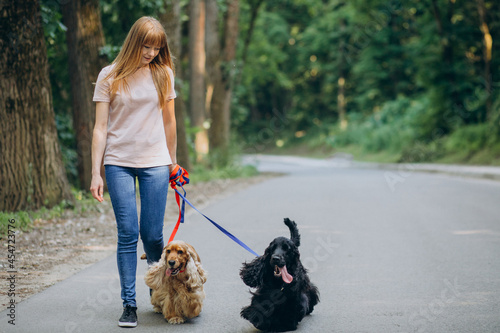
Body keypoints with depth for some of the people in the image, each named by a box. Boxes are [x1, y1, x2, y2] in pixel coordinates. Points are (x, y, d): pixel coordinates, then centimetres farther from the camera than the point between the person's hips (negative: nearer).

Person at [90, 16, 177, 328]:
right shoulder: (110, 77, 1)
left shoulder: (163, 74, 6)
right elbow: (100, 128, 1)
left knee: (152, 234, 1)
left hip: (155, 162, 1)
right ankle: (129, 304, 2)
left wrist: (173, 162, 18)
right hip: (119, 163, -1)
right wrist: (96, 172, -4)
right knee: (128, 233, -5)